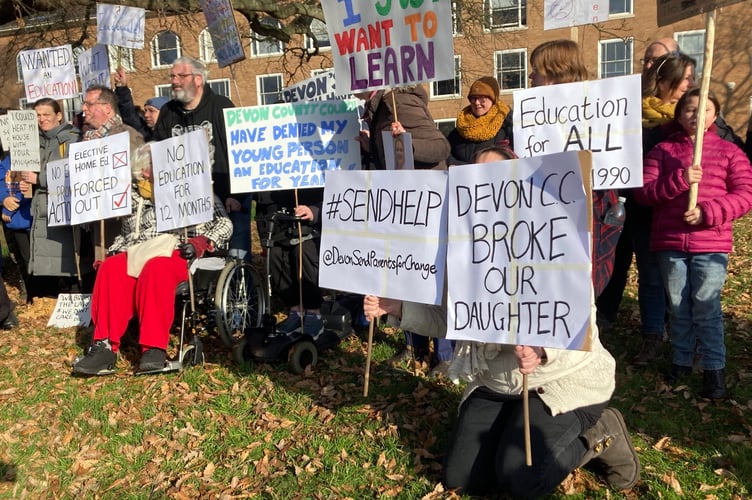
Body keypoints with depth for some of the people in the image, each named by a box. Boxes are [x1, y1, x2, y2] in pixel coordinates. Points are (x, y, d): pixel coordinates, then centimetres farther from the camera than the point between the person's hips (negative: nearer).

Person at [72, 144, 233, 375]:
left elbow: (224, 224, 4)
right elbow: (125, 234, 31)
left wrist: (201, 243, -13)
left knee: (155, 269, -38)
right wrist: (115, 251, 9)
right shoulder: (134, 198, 27)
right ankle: (105, 346, -32)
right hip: (136, 255, 4)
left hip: (176, 254, -4)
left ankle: (155, 347, -38)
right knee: (110, 270, -29)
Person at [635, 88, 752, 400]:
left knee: (706, 307, -1)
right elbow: (643, 192, -3)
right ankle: (681, 360, 26)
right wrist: (679, 180, -19)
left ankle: (715, 368, 11)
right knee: (678, 307, 10)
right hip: (669, 244, 2)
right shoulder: (662, 150, 7)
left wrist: (708, 212, -17)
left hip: (712, 245, -1)